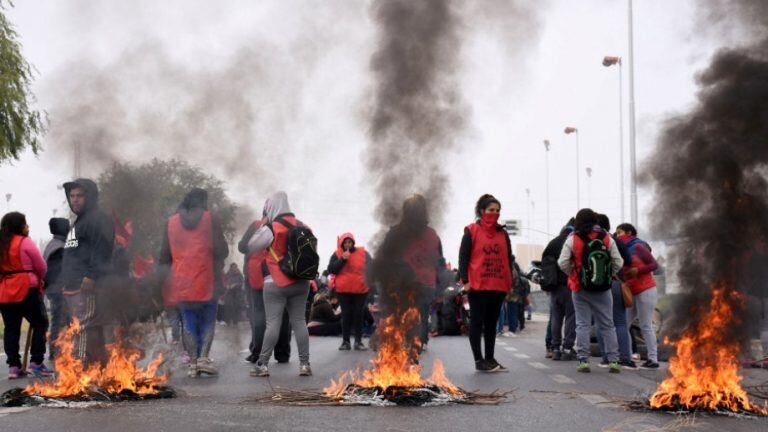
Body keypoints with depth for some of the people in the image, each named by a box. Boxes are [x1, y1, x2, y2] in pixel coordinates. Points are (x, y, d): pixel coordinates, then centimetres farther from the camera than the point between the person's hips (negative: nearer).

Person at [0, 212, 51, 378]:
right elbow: (42, 267, -5)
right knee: (40, 324, 5)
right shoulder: (25, 242, -9)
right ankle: (36, 362, -1)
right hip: (26, 290, -6)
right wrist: (39, 280, 13)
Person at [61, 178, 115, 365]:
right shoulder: (78, 222, 26)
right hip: (73, 288, 11)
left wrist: (91, 276, -26)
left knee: (84, 329, -16)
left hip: (88, 287, -11)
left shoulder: (99, 219, -7)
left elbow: (101, 249, -19)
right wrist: (66, 281, 24)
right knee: (95, 333, 13)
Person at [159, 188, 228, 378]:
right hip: (206, 281, -2)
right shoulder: (210, 218, -2)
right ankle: (204, 357, -7)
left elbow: (164, 256, 9)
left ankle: (192, 362, 3)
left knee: (188, 323, 8)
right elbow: (222, 250, -6)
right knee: (208, 321, 8)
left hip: (181, 282, 2)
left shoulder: (171, 222, 8)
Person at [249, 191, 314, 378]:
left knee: (273, 322, -5)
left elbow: (251, 247, -4)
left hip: (277, 284, -5)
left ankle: (262, 364, -5)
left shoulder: (271, 228, -11)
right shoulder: (302, 226, 8)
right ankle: (304, 364, 5)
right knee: (299, 321, 7)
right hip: (300, 283, 5)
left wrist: (262, 225, 3)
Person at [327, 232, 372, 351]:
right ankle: (345, 341, 4)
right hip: (343, 290, 0)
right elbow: (331, 269, -8)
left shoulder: (363, 253, 4)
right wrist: (342, 260, -17)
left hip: (360, 290, 1)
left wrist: (369, 281, -3)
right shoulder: (337, 254, 3)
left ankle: (358, 341, 8)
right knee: (346, 315, 0)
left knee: (359, 315, 3)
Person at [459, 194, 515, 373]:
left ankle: (490, 358, 17)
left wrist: (509, 281, 9)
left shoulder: (502, 234, 13)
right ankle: (479, 360, 3)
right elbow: (463, 257, -4)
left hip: (498, 285, 5)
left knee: (492, 323, 11)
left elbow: (508, 258, 17)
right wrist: (465, 280, -11)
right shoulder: (472, 231, -1)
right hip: (478, 285, -5)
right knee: (477, 322, 0)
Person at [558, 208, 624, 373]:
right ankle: (613, 361, 4)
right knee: (608, 325, 8)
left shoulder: (572, 239, -7)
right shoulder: (607, 238, 0)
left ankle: (583, 361, 0)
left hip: (580, 289, -1)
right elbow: (618, 262, 0)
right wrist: (608, 275, 14)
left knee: (582, 324, 5)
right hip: (603, 289, 2)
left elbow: (563, 263, -9)